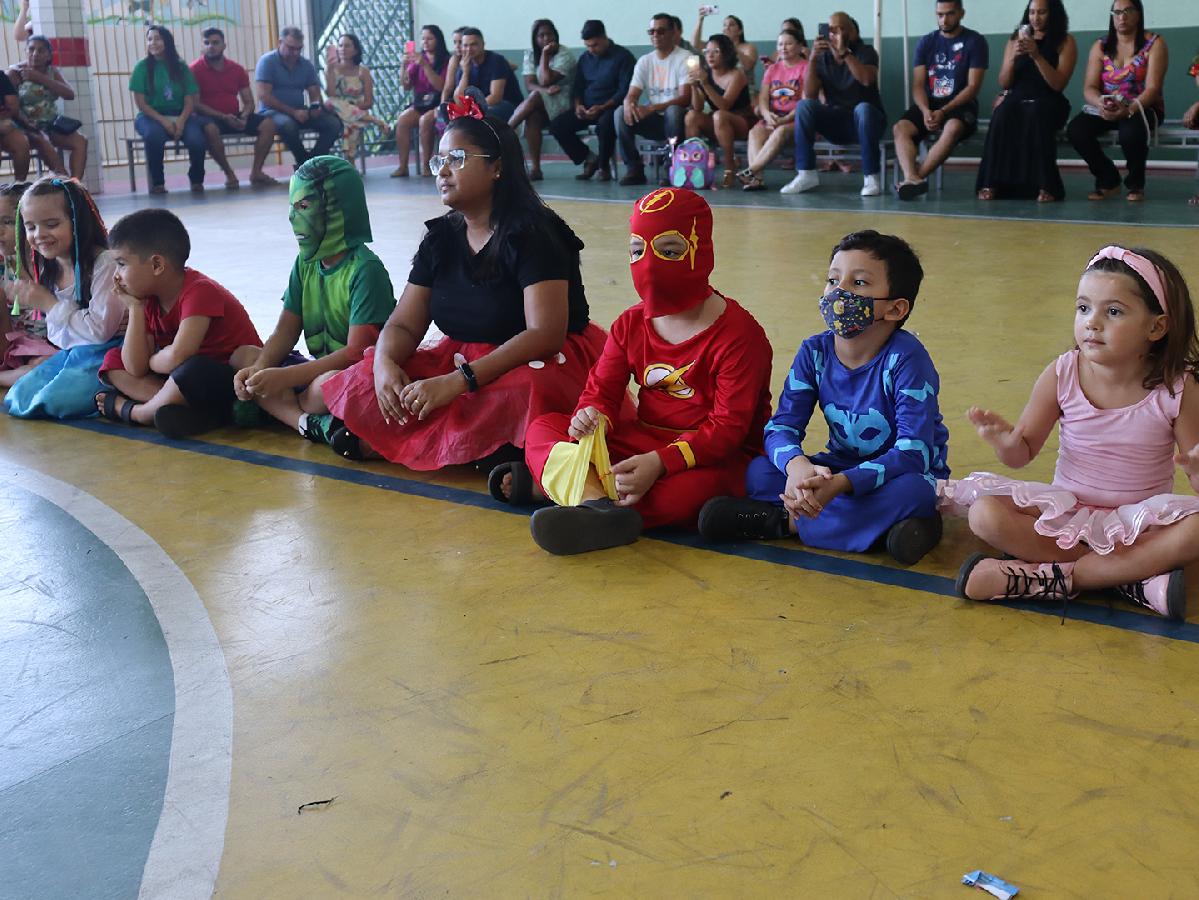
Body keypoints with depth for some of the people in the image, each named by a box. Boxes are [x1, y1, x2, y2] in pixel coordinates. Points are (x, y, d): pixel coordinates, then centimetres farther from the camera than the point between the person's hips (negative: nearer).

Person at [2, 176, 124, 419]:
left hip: (106, 351, -8)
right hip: (70, 352, 8)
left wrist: (49, 303, -16)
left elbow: (101, 328, -23)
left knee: (55, 400, -25)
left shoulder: (104, 263, -18)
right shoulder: (48, 269, 8)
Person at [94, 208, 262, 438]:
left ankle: (128, 410, -12)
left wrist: (152, 361, -10)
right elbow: (135, 369, -6)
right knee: (113, 360, 1)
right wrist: (135, 308, -8)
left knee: (193, 370, -40)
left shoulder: (200, 291, -21)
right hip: (189, 376, 9)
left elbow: (176, 357, -33)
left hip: (236, 382, -9)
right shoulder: (149, 299, 3)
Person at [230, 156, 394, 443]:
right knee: (242, 356, -5)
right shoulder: (305, 264, 7)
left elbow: (356, 352, -22)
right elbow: (286, 331, 6)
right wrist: (260, 370, -16)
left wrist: (284, 378, -25)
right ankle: (309, 422, -24)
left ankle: (273, 408, -9)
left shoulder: (365, 269, -17)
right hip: (318, 368, 9)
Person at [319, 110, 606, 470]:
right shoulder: (441, 237, 7)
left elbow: (545, 334, -24)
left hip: (546, 362, -6)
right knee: (363, 387, -13)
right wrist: (384, 363, -20)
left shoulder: (532, 234, -14)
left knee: (518, 397, -41)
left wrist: (458, 382, -31)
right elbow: (403, 325, 6)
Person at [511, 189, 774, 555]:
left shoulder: (737, 333, -13)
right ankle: (596, 504, -39)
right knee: (542, 428, -10)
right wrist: (593, 418, -23)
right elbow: (602, 390, 5)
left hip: (714, 456, -6)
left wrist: (659, 463, -32)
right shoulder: (631, 325, 7)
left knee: (688, 491, -42)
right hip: (642, 440, 6)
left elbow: (729, 426, -19)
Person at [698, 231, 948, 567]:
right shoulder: (814, 352, -7)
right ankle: (879, 522, -25)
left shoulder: (906, 358, -23)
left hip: (900, 473, -4)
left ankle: (787, 521, -23)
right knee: (759, 473, -17)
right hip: (842, 466, 4)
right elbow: (781, 426, -12)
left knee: (911, 492, -38)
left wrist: (840, 483, -43)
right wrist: (796, 464, -38)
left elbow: (914, 452, -30)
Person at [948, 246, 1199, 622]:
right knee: (986, 515, -25)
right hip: (1067, 511, 2)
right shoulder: (1062, 375, -8)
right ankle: (1132, 577, -22)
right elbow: (1022, 454, -2)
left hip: (1142, 520, -1)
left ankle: (1050, 576, -28)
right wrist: (1005, 439, -26)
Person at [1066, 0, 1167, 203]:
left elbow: (1153, 88, -15)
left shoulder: (1154, 43, -4)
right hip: (1106, 110, 4)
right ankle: (1108, 180, -3)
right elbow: (1089, 87, -2)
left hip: (1142, 109, -4)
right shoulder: (1100, 47, 6)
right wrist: (1100, 103, -27)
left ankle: (1136, 183, -7)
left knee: (1131, 132, -39)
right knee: (1075, 129, -26)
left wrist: (1129, 110, -34)